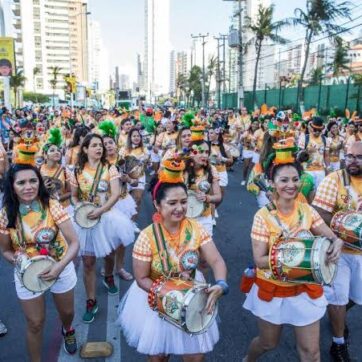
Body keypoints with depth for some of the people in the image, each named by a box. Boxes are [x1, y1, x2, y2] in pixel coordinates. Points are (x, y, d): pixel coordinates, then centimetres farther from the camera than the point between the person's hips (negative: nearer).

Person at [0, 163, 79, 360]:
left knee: (67, 312, 22)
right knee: (35, 324, 12)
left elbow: (74, 242, -19)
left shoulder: (52, 205, -20)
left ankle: (67, 330, 59)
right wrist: (18, 260, -22)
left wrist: (60, 266, -34)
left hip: (60, 268, 0)